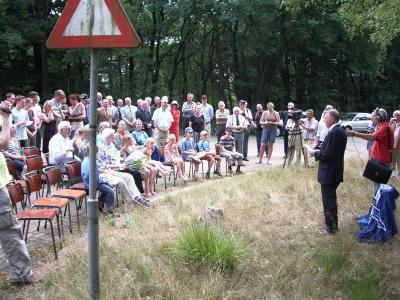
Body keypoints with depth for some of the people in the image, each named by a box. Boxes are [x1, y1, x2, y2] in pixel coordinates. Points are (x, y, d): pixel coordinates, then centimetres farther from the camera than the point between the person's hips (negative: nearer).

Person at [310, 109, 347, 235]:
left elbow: (327, 155, -24)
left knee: (328, 201, 2)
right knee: (331, 199, 21)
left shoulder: (334, 133, -23)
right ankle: (333, 224, 32)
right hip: (335, 171, 10)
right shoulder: (340, 130, 8)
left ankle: (330, 228, 11)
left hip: (329, 173, -10)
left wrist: (315, 153, -9)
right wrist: (319, 152, 7)